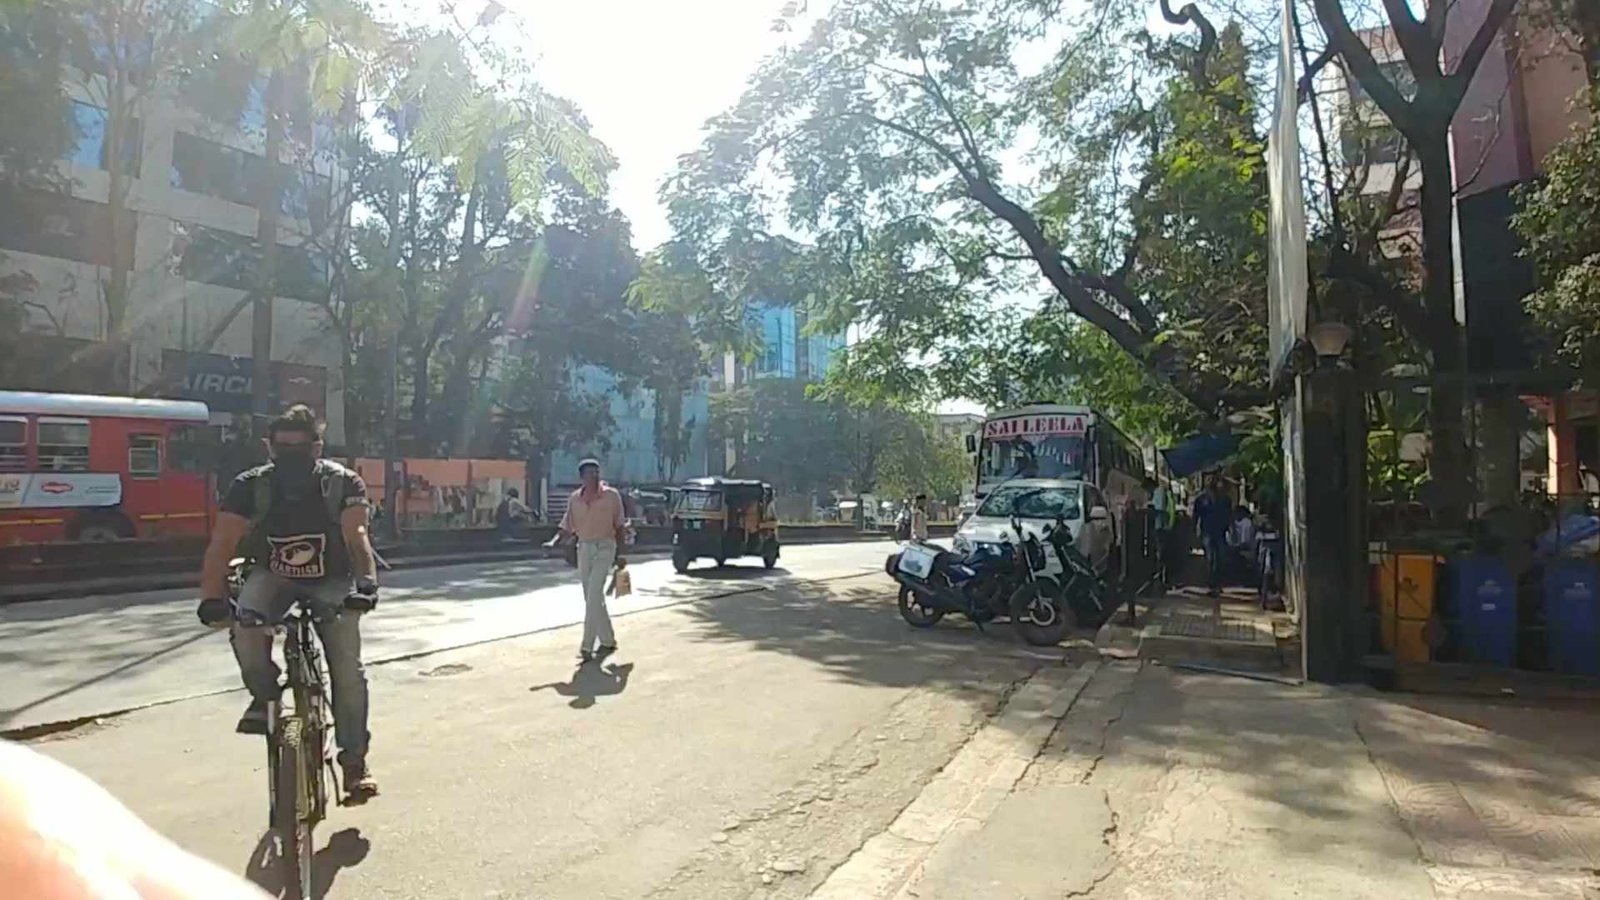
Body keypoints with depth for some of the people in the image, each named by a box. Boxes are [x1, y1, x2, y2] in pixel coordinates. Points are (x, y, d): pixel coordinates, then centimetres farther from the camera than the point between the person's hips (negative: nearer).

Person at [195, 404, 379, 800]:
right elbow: (222, 544, -26)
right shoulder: (251, 486, -18)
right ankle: (264, 696, -2)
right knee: (245, 625, -32)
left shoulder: (343, 484, -21)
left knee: (348, 669, -11)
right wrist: (212, 598, -41)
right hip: (274, 576, 1)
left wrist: (366, 582, -50)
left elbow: (356, 536, -32)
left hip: (331, 582, -1)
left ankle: (354, 760, 5)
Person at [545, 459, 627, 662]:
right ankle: (607, 641, 25)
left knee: (593, 597, -13)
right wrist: (554, 542, -12)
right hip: (583, 548, 5)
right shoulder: (575, 499, 5)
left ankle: (587, 647, -11)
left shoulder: (611, 495, -5)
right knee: (592, 599, 11)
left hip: (604, 547, -5)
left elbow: (620, 527, 0)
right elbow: (567, 528, 7)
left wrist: (620, 553, -1)